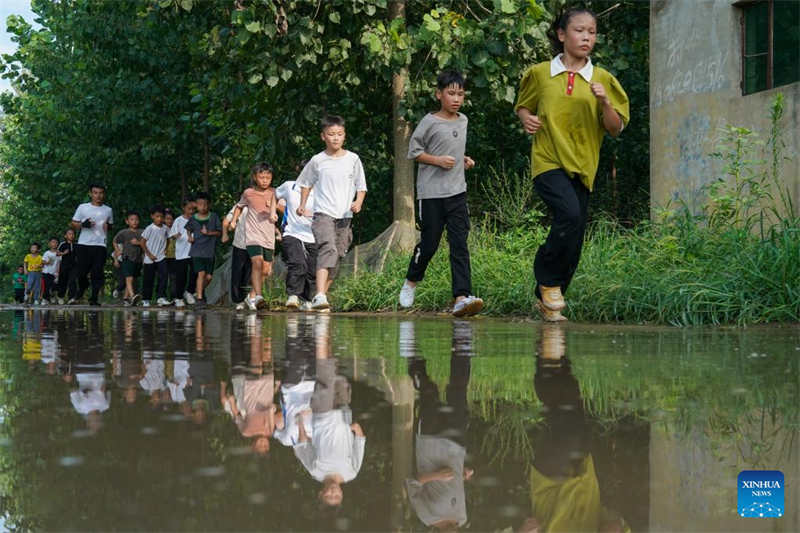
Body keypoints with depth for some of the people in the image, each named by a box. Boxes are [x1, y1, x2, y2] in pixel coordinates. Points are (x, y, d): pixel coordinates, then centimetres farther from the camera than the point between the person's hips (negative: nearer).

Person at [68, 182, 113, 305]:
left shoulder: (108, 210, 14)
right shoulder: (82, 207, 8)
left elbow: (111, 225, 25)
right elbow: (74, 224, 10)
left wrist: (108, 227, 1)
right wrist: (83, 224, -11)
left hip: (100, 245, 1)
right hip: (84, 244, -1)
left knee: (97, 273, -6)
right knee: (81, 272, -4)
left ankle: (94, 298, -4)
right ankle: (77, 294, 18)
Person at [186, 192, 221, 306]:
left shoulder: (214, 217, 2)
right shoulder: (193, 218, 4)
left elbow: (219, 232, 3)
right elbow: (189, 229, 21)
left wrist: (209, 233, -13)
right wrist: (190, 237, 2)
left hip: (210, 251, 1)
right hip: (197, 250, -1)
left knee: (208, 276, 3)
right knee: (201, 273, -13)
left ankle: (201, 290, 32)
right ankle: (199, 297, -7)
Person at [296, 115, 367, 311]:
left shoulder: (353, 159, 6)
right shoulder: (317, 161, 4)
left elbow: (361, 186, 11)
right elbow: (306, 183, 19)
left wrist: (358, 202, -7)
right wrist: (302, 205, 12)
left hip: (344, 216, 3)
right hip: (323, 213, -3)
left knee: (336, 257, 5)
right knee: (328, 250, -24)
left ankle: (323, 294, 18)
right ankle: (319, 297, -35)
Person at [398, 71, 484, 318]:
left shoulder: (463, 120, 13)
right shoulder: (430, 121, -5)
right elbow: (414, 151, -2)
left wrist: (463, 159, 9)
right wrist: (438, 160, -14)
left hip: (457, 191, 5)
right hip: (431, 192, -5)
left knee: (459, 244, -7)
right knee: (429, 243, 1)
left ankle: (461, 297, -15)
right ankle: (410, 282, 28)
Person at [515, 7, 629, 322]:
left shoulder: (602, 80, 7)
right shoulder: (540, 74, 5)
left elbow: (616, 130, 6)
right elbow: (522, 106, 21)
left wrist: (605, 103, -11)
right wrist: (526, 118, -1)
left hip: (582, 167, 3)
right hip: (548, 162, -3)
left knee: (574, 240, 1)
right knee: (570, 214, -27)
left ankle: (547, 300, 18)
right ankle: (548, 280, -6)